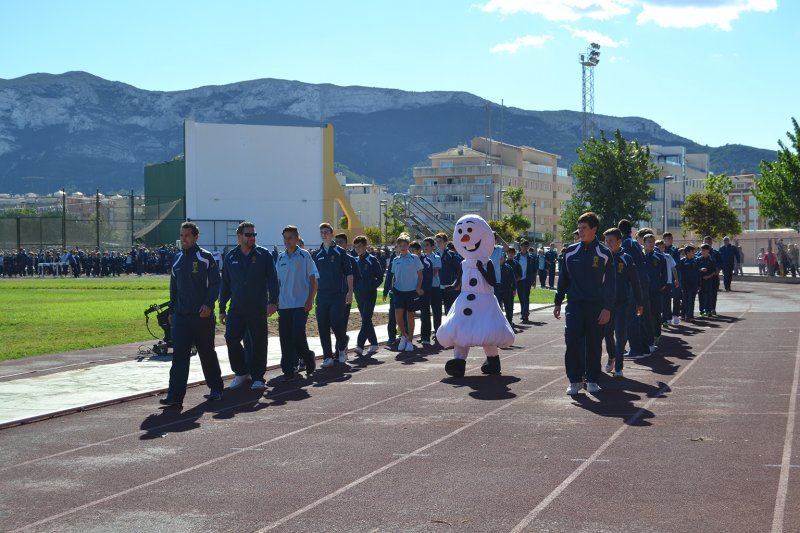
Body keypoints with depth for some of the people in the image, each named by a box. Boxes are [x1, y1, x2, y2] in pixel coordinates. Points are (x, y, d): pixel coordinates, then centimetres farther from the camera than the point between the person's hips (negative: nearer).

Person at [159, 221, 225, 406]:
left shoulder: (205, 258, -4)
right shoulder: (177, 260, 13)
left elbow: (215, 283, -6)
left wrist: (208, 304, -18)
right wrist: (172, 311, 16)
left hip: (202, 315, -4)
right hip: (181, 315, 4)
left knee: (207, 353, 8)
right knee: (179, 354, -4)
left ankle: (216, 389, 25)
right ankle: (175, 394, -7)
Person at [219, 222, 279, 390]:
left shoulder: (264, 255, 2)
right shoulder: (231, 257, 9)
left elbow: (272, 280, -1)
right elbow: (225, 284, 15)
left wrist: (272, 301, -12)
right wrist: (222, 308, 12)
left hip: (258, 309, -2)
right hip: (236, 309, 2)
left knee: (258, 343, 1)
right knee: (231, 338, -6)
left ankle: (257, 378, 11)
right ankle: (241, 373, 12)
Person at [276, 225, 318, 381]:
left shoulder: (304, 256, -1)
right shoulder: (280, 257, 11)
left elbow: (313, 279, -2)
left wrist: (310, 300, -10)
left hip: (300, 304, -4)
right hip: (284, 304, 5)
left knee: (298, 334, -13)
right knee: (285, 337, 2)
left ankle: (307, 358, 13)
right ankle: (289, 370, 8)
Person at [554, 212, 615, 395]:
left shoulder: (604, 254, -2)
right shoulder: (571, 252, 6)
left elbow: (610, 283, -2)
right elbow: (563, 278, 12)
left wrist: (607, 308, -9)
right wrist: (558, 302, 10)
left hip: (596, 305, -1)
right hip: (574, 304, 1)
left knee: (594, 344, 4)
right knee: (572, 340, -9)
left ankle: (592, 380, 16)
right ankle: (574, 380, -2)